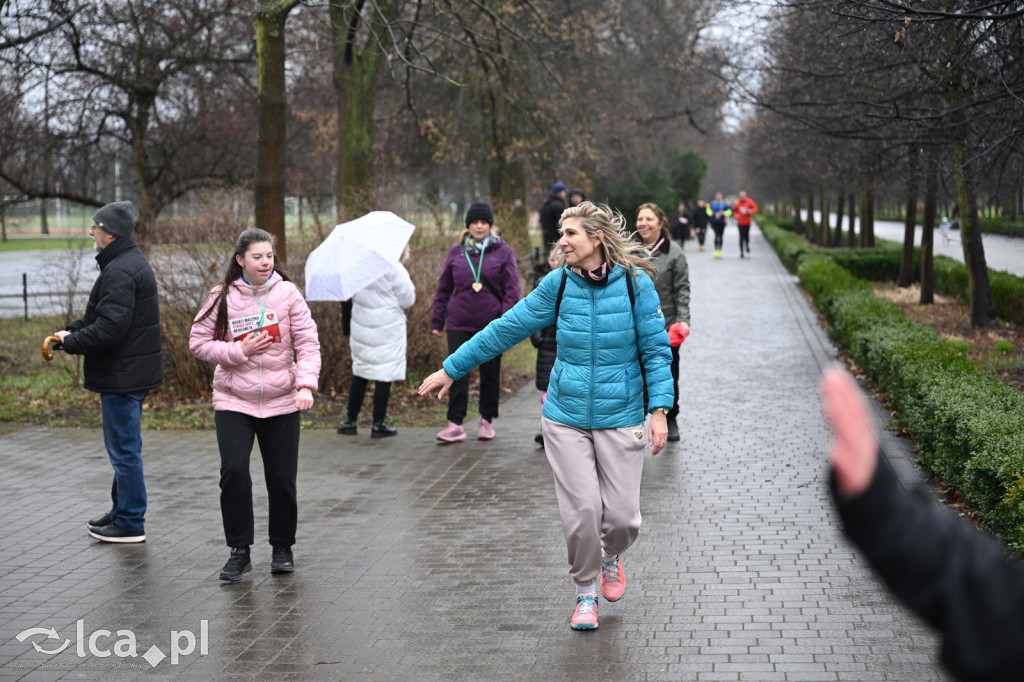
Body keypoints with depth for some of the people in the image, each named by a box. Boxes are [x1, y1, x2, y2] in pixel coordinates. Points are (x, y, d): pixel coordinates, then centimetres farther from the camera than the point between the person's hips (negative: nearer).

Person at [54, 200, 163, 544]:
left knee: (124, 448, -3)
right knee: (123, 446, 19)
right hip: (133, 371, 11)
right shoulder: (132, 262, 15)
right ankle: (122, 511, 30)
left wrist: (71, 342, -14)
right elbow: (101, 315, 20)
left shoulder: (120, 272, -20)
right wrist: (69, 330, 9)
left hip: (123, 374, -11)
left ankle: (131, 524, 5)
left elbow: (110, 327, -27)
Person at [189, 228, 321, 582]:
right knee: (233, 472, -12)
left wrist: (306, 384, -17)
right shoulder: (223, 297, -2)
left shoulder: (287, 293, -3)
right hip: (233, 401, 0)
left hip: (281, 403, 0)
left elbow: (308, 343, -4)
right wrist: (239, 352, -12)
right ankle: (239, 551, 2)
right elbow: (198, 342, 1)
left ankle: (282, 548, 24)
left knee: (281, 477, 4)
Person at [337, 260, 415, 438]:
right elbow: (407, 299, -8)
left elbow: (351, 296, 11)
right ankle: (378, 425, 6)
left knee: (359, 375, 14)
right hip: (388, 329, -5)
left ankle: (350, 421, 18)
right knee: (384, 376, 3)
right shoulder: (394, 268, -15)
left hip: (360, 328, 5)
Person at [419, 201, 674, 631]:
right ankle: (585, 592, 19)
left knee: (622, 515, -3)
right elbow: (508, 328, 7)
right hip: (566, 415, 1)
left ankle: (612, 557, 33)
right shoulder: (559, 283, 1)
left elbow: (656, 349, -2)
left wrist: (659, 410, -10)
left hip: (620, 418, -1)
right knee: (580, 511, -4)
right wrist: (452, 368, 10)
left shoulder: (635, 282, -5)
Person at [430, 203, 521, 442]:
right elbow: (443, 288, 12)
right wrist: (437, 321, 9)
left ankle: (487, 420, 21)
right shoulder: (456, 253, 7)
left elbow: (512, 289, -1)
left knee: (490, 374, 8)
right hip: (459, 323, 1)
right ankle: (455, 424, -1)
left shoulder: (503, 252, 2)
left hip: (491, 324, -1)